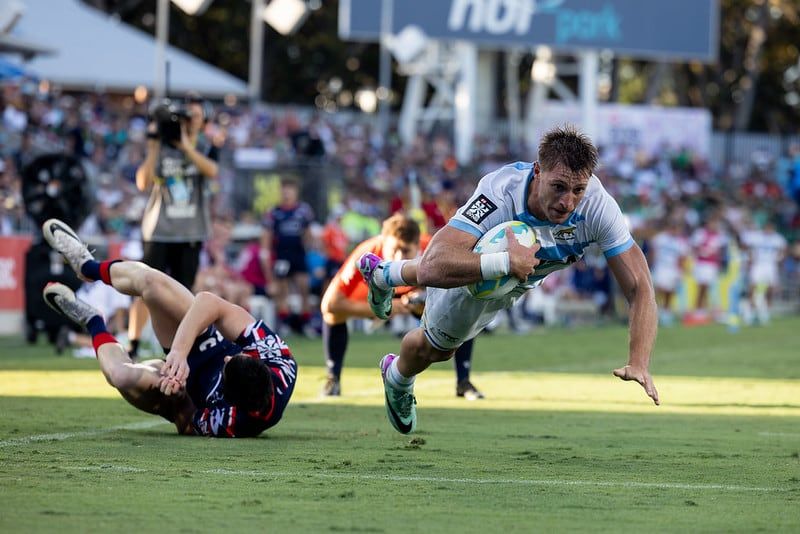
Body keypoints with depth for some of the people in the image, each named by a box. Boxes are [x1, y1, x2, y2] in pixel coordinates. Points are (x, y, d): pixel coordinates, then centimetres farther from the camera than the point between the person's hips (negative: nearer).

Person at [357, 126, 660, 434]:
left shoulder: (598, 206, -41)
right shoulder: (499, 195, -48)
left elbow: (639, 288, -39)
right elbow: (432, 269, -56)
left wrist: (639, 365, -52)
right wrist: (506, 262, -63)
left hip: (519, 275, 5)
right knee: (435, 348, 19)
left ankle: (383, 274, 66)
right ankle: (397, 380, 57)